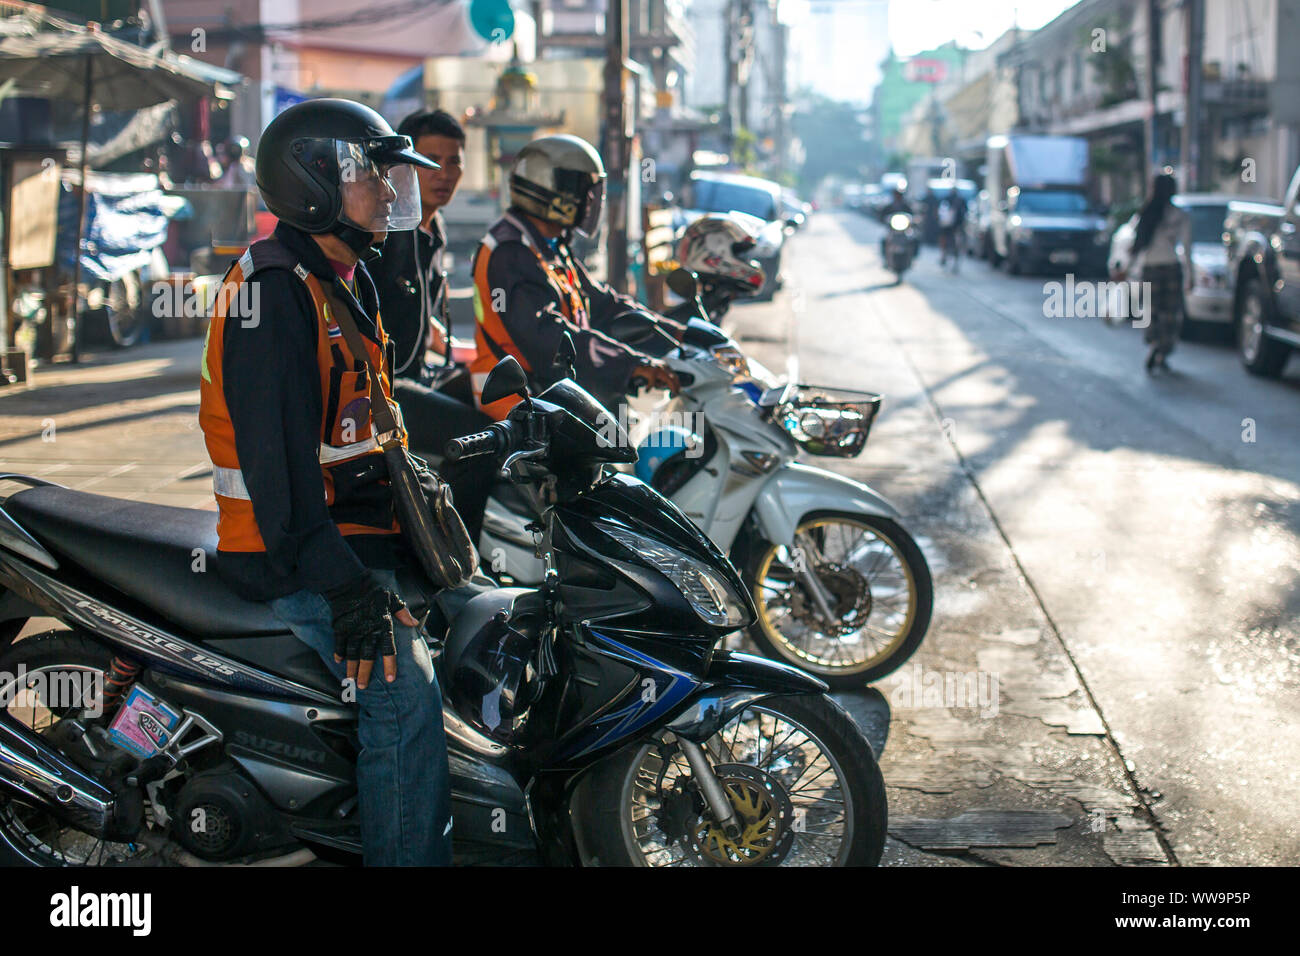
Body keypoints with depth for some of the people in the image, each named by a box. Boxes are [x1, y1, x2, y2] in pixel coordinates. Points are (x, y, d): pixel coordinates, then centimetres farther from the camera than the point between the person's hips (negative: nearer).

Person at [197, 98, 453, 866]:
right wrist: (342, 585, -27)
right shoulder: (273, 285, -14)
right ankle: (408, 854, -15)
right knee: (404, 686, -21)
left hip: (359, 536, 10)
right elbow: (273, 448, -22)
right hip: (289, 551, -10)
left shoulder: (350, 283, 18)